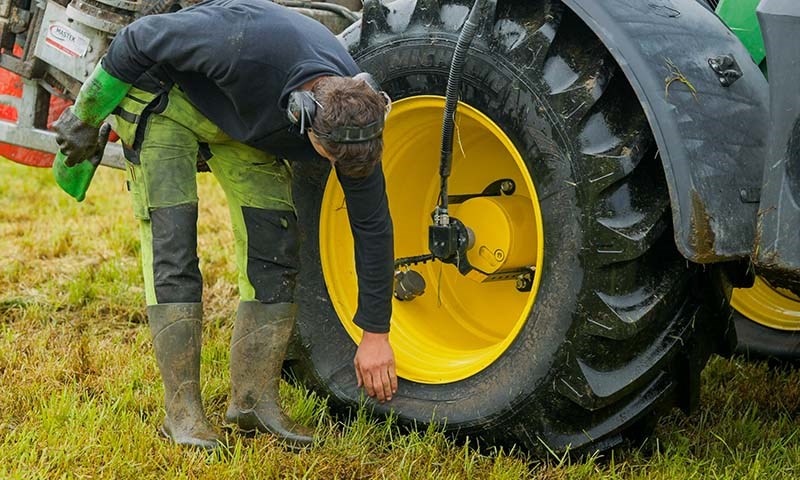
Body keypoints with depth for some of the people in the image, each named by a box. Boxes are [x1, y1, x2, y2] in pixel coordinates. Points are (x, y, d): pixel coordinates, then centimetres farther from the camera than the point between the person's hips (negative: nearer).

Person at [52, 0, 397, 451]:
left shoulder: (355, 115, -24)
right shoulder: (252, 46, -42)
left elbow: (373, 224, -11)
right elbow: (139, 39, -27)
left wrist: (376, 334, -7)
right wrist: (85, 117, -13)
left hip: (247, 121, 5)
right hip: (166, 95, -4)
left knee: (275, 241, -9)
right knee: (172, 234, -16)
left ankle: (255, 396, -1)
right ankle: (183, 409, -13)